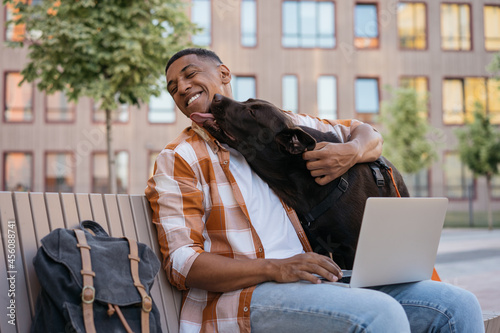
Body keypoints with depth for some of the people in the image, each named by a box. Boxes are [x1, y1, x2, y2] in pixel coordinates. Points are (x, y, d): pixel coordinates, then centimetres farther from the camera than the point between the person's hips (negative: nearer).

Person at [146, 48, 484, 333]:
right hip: (241, 295, -5)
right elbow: (180, 262, -6)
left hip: (316, 282, 5)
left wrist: (351, 151, -1)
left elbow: (370, 136, 26)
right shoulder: (178, 158, 4)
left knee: (457, 305, -11)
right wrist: (273, 268, -21)